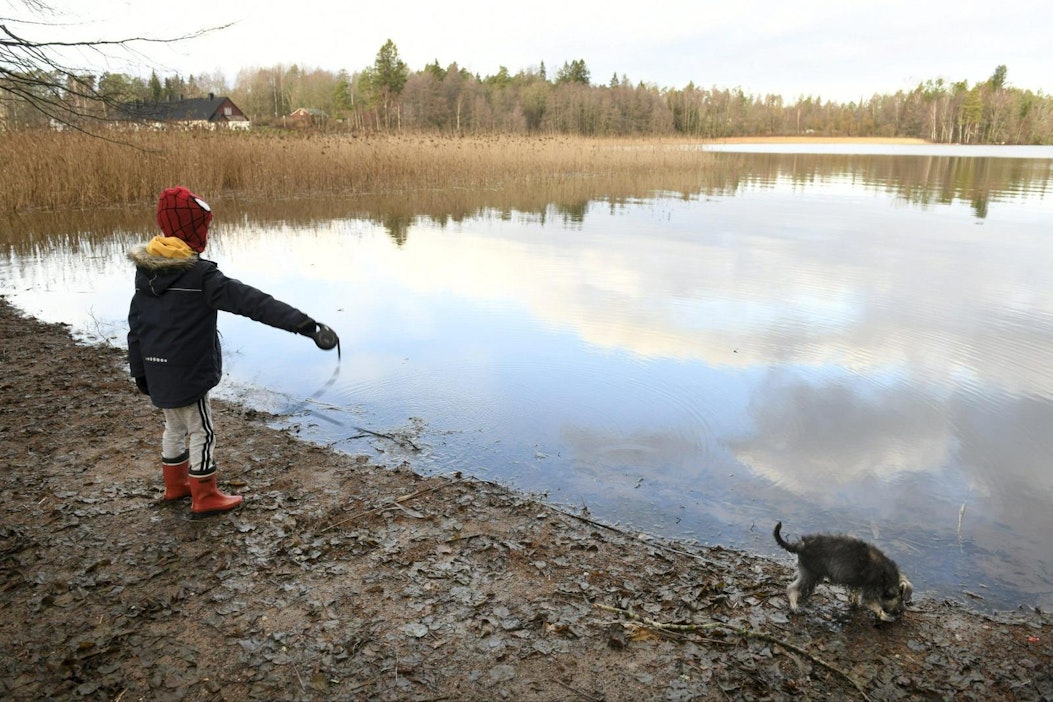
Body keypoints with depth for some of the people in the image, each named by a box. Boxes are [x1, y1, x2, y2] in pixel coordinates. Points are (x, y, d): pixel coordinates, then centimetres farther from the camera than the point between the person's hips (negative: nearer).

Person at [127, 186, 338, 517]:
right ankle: (205, 497, 16)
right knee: (201, 431, 6)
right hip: (187, 373, -8)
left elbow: (136, 324, 9)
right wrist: (305, 324, -36)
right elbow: (253, 302, -30)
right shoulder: (199, 274, -21)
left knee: (176, 426, 23)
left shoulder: (146, 270, 3)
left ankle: (176, 484, 38)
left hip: (159, 370, 8)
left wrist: (139, 371, 19)